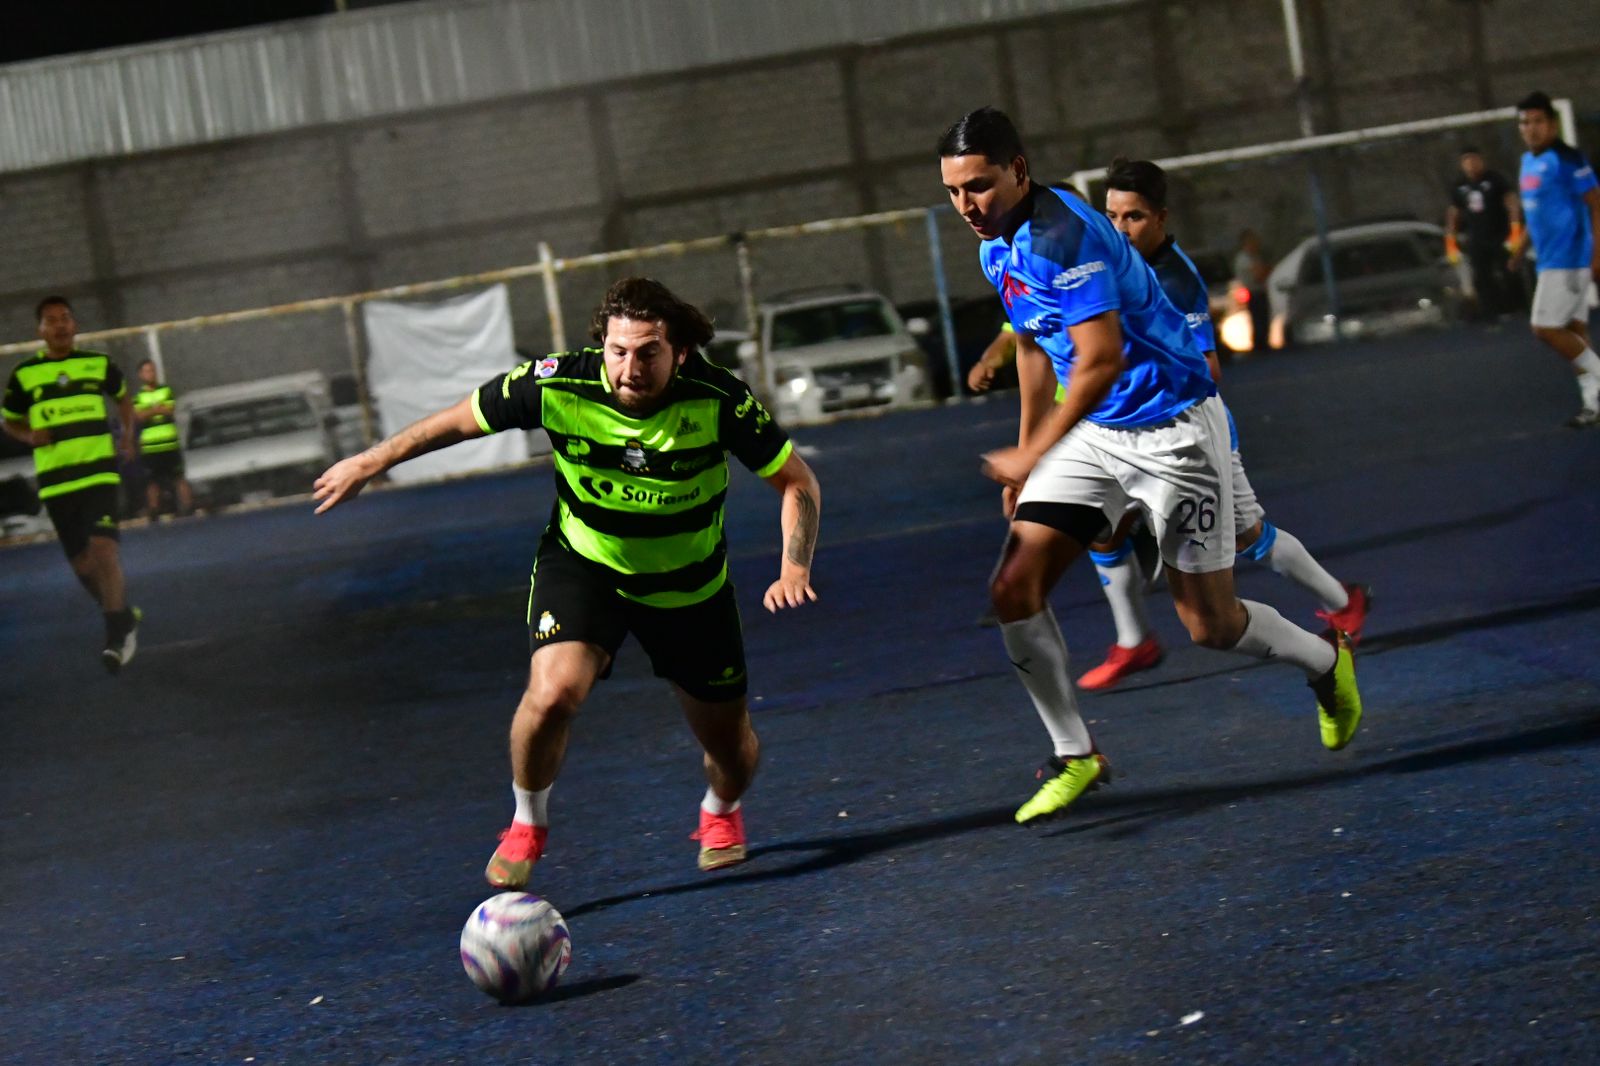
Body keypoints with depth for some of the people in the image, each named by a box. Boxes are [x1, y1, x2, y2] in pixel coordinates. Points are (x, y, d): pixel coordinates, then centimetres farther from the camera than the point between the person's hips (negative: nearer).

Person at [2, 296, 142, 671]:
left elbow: (122, 396, 24)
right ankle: (123, 615, 31)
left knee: (103, 548, -19)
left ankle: (119, 633, -11)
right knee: (81, 560, 7)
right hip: (55, 481, 2)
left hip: (99, 473, -2)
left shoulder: (99, 364, 4)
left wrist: (128, 433, 10)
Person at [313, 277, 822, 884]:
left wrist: (794, 569, -28)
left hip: (689, 582, 1)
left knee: (732, 749, 8)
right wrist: (371, 463, 1)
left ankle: (720, 813, 48)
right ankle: (527, 824, 3)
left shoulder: (717, 400, -27)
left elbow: (797, 481, -13)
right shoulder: (559, 385, -26)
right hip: (582, 562, -1)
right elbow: (462, 420, -8)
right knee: (554, 692, -28)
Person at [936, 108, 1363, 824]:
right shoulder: (996, 248, 4)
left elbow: (1100, 361, -30)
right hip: (1093, 433, 8)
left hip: (1173, 430, -8)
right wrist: (1025, 452, 23)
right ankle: (1075, 757, 6)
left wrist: (1032, 456, -25)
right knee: (1014, 590, -6)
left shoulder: (1064, 235, -26)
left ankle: (1327, 663, 32)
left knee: (1209, 624, 1)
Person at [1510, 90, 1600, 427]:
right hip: (1549, 258, 9)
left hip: (1569, 258, -9)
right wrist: (1522, 246, 19)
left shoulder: (1566, 159, -14)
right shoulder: (1528, 161, 12)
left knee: (1545, 327, -11)